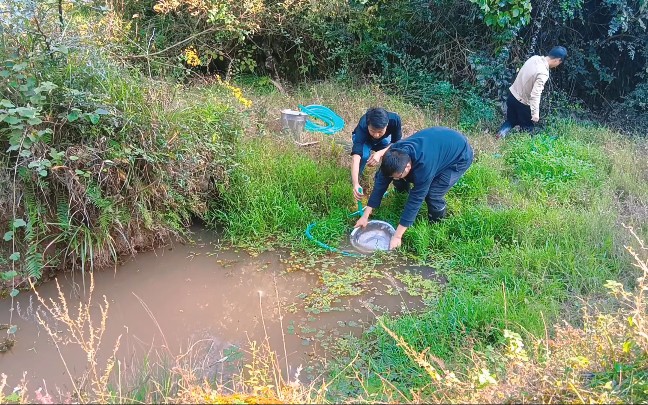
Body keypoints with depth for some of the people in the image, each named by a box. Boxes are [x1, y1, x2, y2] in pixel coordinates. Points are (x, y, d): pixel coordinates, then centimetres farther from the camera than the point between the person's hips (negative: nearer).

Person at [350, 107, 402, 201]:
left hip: (383, 140, 3)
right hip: (364, 140, -2)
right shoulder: (362, 126, -43)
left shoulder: (394, 119, -38)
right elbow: (356, 156, -53)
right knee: (364, 155, -33)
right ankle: (357, 182, -6)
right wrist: (355, 184, -66)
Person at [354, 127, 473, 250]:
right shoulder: (395, 153, -25)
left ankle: (436, 225, 6)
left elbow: (415, 199, -36)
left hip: (460, 154, -6)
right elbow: (380, 182, -18)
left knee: (433, 193, -22)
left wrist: (397, 236, -31)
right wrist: (365, 216, -17)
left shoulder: (424, 166, -42)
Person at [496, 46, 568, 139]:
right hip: (522, 102, -7)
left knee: (511, 121, 21)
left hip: (512, 94, 7)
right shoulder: (543, 73, -27)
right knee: (527, 127, 13)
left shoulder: (534, 58, -4)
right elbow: (535, 94, -32)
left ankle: (502, 132, -1)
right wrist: (535, 113, -31)